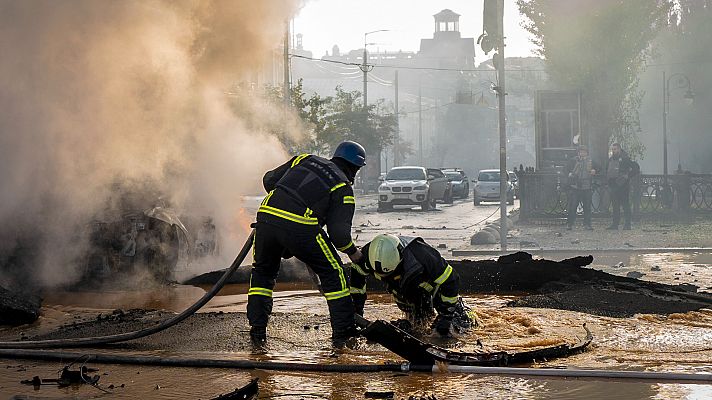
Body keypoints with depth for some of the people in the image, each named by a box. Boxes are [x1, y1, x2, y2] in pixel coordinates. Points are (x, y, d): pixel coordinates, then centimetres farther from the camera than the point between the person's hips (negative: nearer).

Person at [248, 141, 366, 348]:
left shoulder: (305, 160, 23)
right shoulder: (343, 188, 10)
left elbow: (269, 179, 23)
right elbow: (338, 232, 0)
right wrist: (353, 252, 18)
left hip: (266, 216, 4)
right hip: (300, 228, -4)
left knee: (262, 272, 25)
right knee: (332, 272, 13)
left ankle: (257, 330, 18)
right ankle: (343, 333, 14)